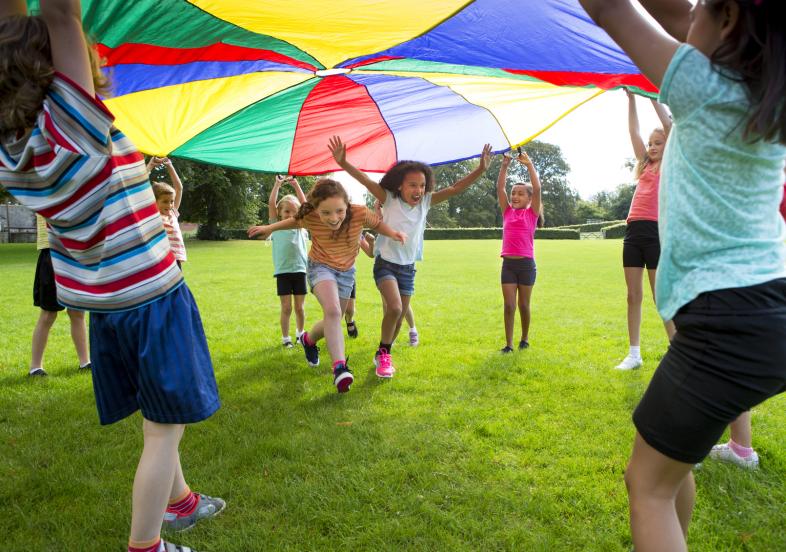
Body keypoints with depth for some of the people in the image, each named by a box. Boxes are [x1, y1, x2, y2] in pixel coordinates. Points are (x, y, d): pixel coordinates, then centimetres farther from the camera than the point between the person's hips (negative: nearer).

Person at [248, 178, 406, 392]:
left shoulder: (360, 213, -29)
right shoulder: (310, 218, -26)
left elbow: (377, 223, -9)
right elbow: (295, 221, -3)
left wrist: (393, 233, -27)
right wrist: (269, 228, 1)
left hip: (346, 270, 3)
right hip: (321, 266, -3)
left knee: (333, 322, 14)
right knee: (333, 311, -29)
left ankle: (309, 340, 45)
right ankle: (339, 366, -28)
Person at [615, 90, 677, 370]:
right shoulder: (645, 166, 19)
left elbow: (669, 125, -3)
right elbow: (634, 131, 17)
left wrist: (653, 95, -1)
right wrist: (631, 98, 13)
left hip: (656, 231, -6)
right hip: (633, 231, 6)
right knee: (633, 296, 6)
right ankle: (634, 354, 12)